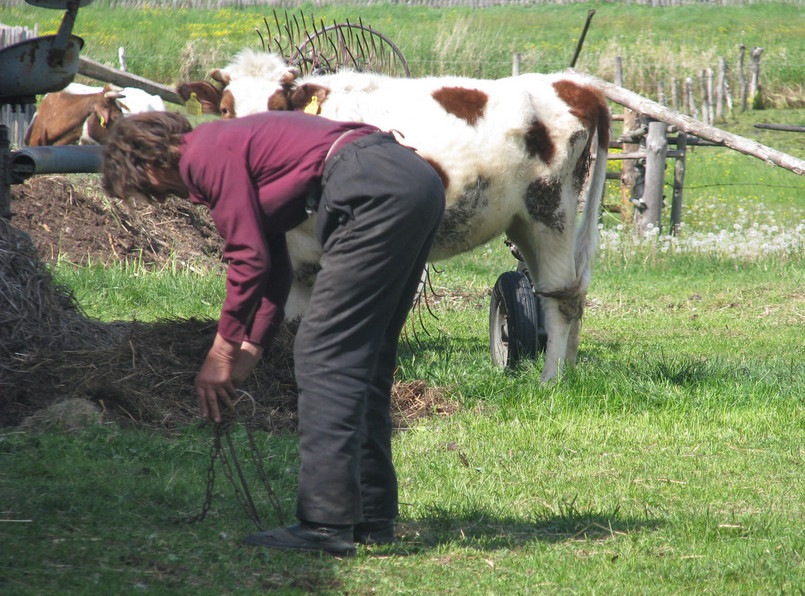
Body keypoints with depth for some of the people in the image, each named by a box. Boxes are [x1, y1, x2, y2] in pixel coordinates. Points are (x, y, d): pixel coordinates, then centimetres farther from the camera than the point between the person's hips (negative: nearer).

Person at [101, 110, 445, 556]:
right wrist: (248, 349, 26)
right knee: (362, 360, 16)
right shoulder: (230, 146, 27)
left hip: (373, 191, -10)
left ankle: (326, 523, -11)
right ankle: (371, 517, 20)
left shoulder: (205, 156, -3)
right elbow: (274, 265, 30)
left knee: (324, 355, -8)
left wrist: (222, 352, 5)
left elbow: (250, 259, -4)